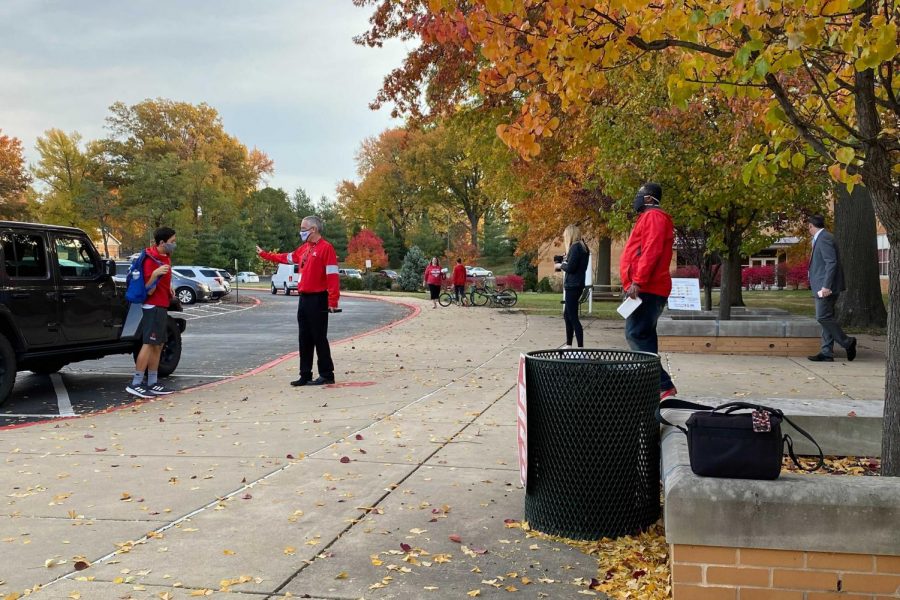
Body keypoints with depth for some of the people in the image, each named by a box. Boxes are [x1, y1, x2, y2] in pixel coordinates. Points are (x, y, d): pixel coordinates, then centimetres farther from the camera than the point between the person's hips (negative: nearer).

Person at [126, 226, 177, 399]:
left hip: (162, 306, 9)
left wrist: (169, 288, 10)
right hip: (153, 306, -9)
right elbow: (149, 291, -18)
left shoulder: (166, 257, 11)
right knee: (149, 344, -12)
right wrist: (154, 275, -34)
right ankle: (135, 384, -11)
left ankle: (152, 384, 14)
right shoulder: (151, 260, -17)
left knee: (158, 345, 10)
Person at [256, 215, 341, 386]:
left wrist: (333, 301, -23)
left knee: (319, 338, -4)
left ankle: (327, 375, 3)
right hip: (304, 299, 9)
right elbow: (286, 258, 32)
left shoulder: (326, 247, -12)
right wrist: (264, 255, 36)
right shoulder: (304, 248, 16)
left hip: (318, 300, -8)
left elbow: (333, 276, -18)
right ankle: (305, 375, 15)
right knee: (305, 339, 10)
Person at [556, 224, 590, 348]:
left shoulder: (576, 247, -14)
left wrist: (561, 265, -1)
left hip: (573, 286, -10)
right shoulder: (582, 247, 15)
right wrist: (564, 263, 6)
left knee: (573, 317, -9)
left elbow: (570, 267, -19)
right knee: (567, 315, 17)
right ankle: (568, 345, 24)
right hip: (576, 285, 10)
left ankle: (581, 346, -10)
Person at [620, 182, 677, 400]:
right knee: (643, 335, 11)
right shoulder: (649, 218, 24)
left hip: (646, 289, -11)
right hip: (647, 289, 11)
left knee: (636, 334, -15)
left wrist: (637, 281, -25)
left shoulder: (653, 217, -7)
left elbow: (652, 251, -20)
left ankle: (664, 386, -19)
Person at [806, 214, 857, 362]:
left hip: (826, 287, -10)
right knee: (826, 318, 8)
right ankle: (826, 353, 8)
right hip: (823, 287, 10)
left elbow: (831, 262, -20)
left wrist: (826, 286, -23)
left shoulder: (824, 238, -13)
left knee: (823, 317, -11)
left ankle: (847, 342, -2)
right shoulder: (821, 238, 18)